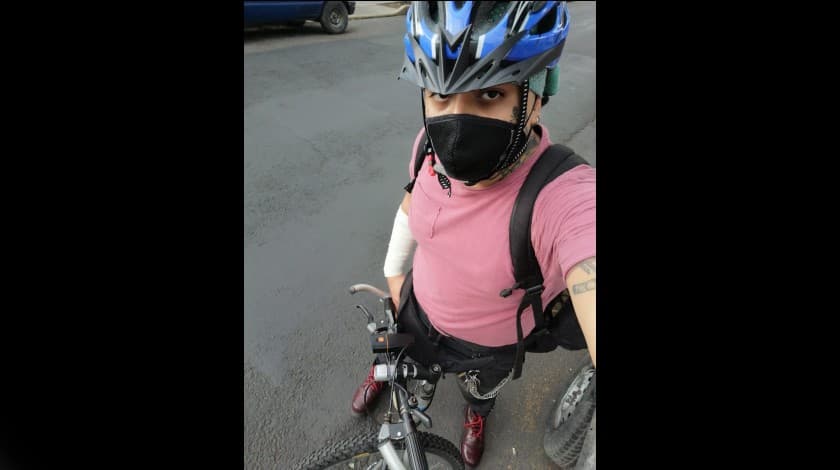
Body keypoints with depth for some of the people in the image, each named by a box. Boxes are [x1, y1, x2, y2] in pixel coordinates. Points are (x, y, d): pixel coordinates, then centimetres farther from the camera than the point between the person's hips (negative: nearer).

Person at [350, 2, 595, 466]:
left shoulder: (570, 202, -43)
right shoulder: (433, 144, -24)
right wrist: (394, 271, 9)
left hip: (487, 346, -2)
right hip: (418, 307, 3)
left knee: (480, 390, 32)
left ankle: (476, 414, 71)